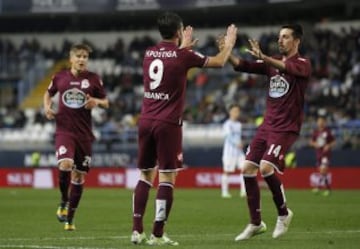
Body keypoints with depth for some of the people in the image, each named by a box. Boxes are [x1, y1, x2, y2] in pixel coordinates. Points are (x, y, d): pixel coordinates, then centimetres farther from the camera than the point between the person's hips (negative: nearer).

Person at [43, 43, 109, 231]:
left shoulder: (93, 79, 1)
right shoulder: (60, 77, 3)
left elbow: (106, 103, 9)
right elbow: (49, 93, 21)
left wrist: (97, 101, -14)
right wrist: (47, 106, 1)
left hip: (84, 133, 1)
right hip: (64, 130, -1)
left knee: (79, 175, 6)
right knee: (65, 165, -25)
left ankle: (69, 218, 19)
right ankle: (64, 202, 2)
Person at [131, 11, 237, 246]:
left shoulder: (149, 53, 9)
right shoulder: (182, 56, -7)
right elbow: (219, 62, 6)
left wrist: (183, 47, 45)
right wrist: (229, 44, 24)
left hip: (146, 121, 6)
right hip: (168, 123, -6)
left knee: (145, 176, 12)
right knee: (167, 178, -3)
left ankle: (137, 230, 8)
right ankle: (158, 235, -7)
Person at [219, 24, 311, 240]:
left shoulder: (303, 64, -7)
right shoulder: (272, 62, 13)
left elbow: (287, 67, -31)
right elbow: (242, 66, 5)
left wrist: (262, 57, -47)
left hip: (286, 128, -7)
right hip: (267, 125, 7)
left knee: (266, 167, -21)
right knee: (248, 168, -2)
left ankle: (284, 213, 1)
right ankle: (256, 223, 8)